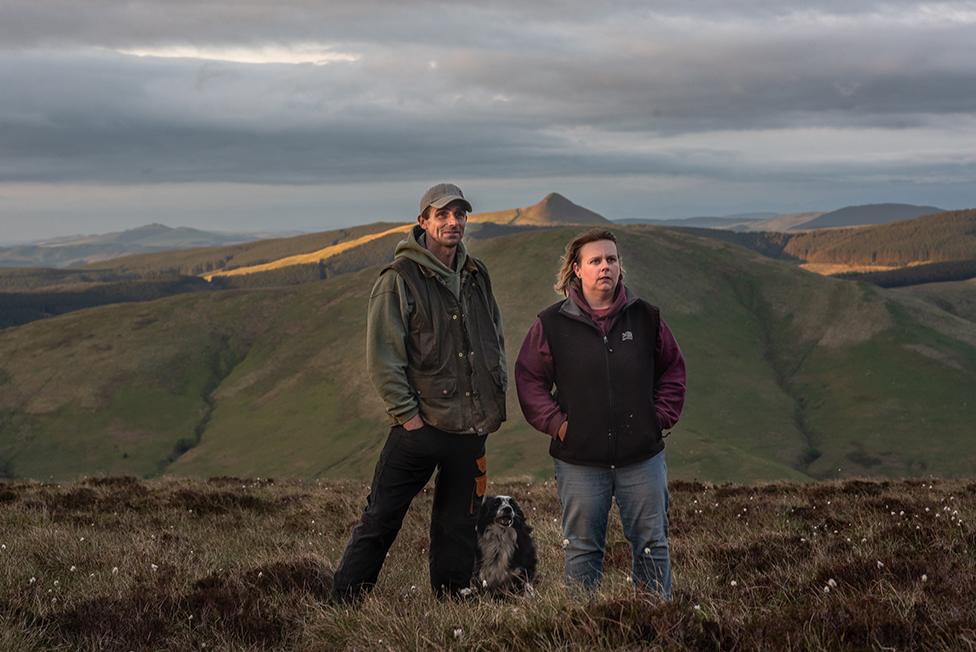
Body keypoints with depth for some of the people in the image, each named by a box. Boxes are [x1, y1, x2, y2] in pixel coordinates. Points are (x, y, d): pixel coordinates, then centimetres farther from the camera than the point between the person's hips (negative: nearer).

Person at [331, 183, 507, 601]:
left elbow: (496, 341, 22)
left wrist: (496, 401, 12)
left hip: (471, 428, 6)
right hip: (420, 425, -5)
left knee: (458, 527, 12)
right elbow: (382, 357, -10)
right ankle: (343, 604, 7)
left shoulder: (476, 276, 12)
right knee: (380, 520, -2)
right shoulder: (399, 279, -8)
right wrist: (407, 414, -13)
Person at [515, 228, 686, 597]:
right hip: (579, 459, -1)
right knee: (582, 550, 7)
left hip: (642, 456, 2)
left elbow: (672, 369, 14)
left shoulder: (646, 318, 4)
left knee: (652, 544, 8)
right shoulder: (552, 324, -2)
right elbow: (529, 379, 4)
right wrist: (556, 423, -5)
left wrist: (661, 416, 4)